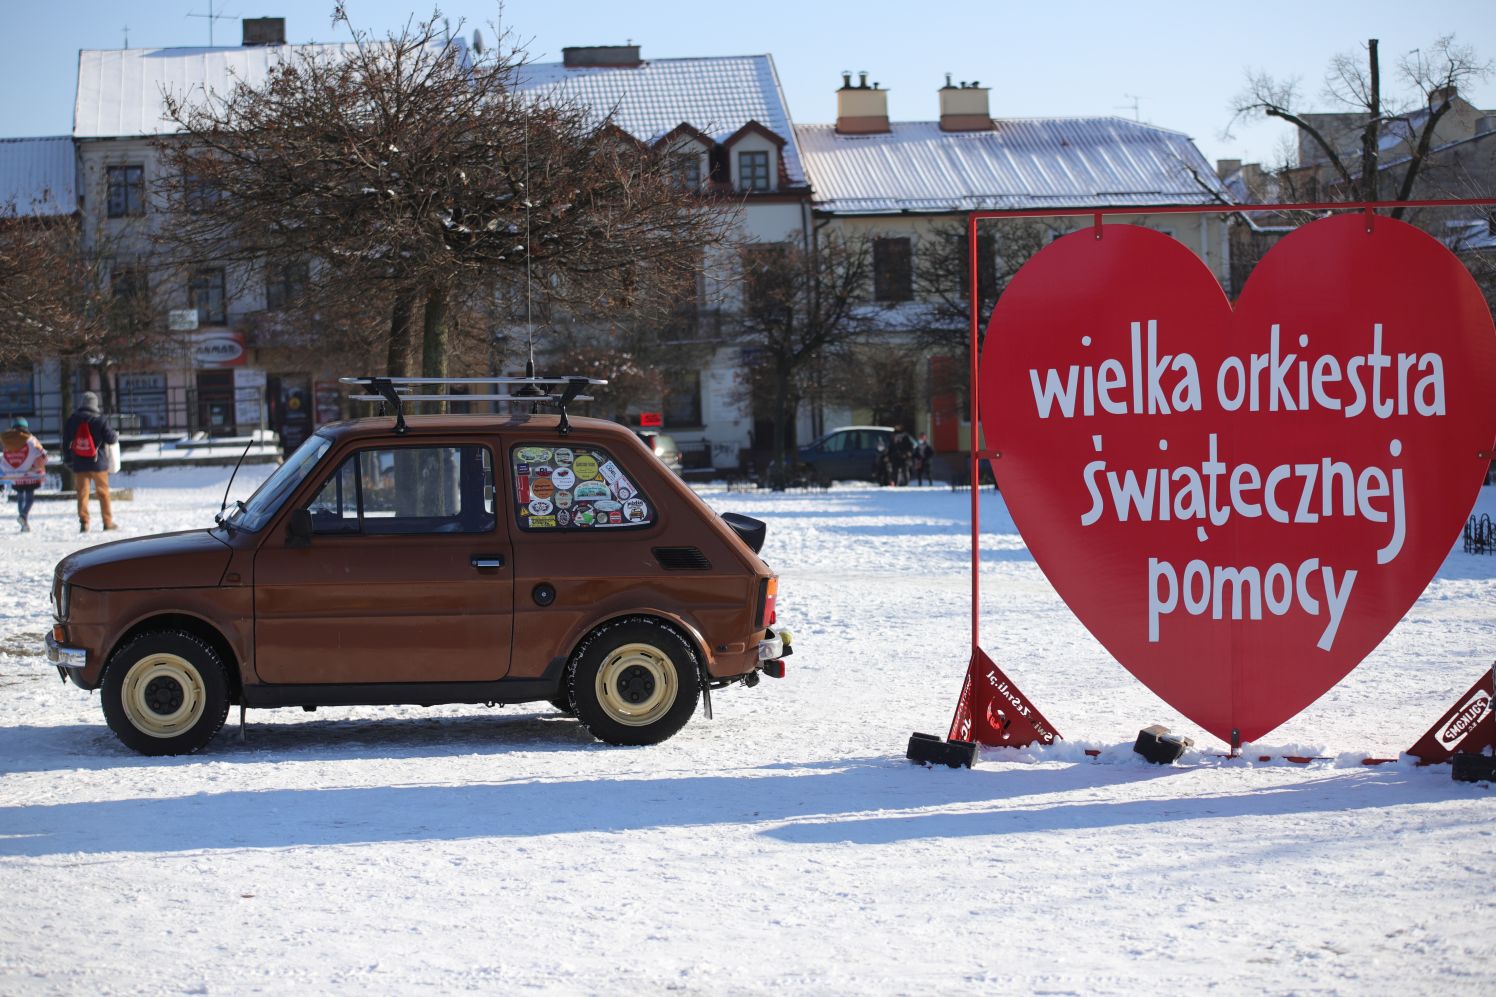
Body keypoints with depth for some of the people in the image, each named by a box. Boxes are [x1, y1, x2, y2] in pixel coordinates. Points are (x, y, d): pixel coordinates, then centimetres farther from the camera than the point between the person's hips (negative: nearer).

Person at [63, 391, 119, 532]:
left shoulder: (73, 419, 1)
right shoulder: (100, 420, -10)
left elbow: (66, 441, 7)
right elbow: (111, 438, -7)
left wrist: (67, 458, 18)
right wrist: (116, 436, 16)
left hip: (79, 464, 2)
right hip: (98, 462, -2)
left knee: (82, 493, 5)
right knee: (103, 492, 9)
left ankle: (84, 522, -3)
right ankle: (108, 522, 13)